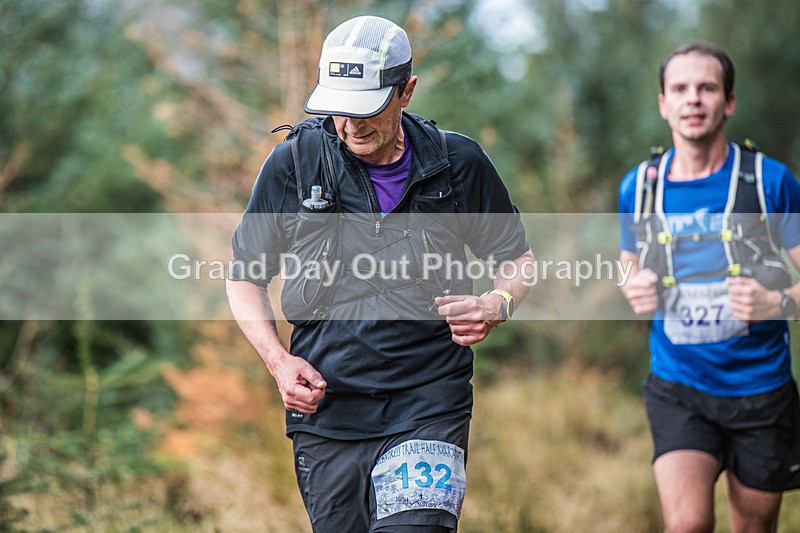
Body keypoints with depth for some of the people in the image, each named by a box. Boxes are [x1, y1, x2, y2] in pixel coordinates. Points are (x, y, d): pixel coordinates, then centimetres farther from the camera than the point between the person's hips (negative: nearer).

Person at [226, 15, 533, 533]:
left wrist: (495, 306, -9)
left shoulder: (458, 163, 0)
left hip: (429, 409, -1)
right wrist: (279, 362, -6)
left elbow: (517, 259, 13)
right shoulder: (293, 163, -1)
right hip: (325, 410, 2)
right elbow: (245, 277, 9)